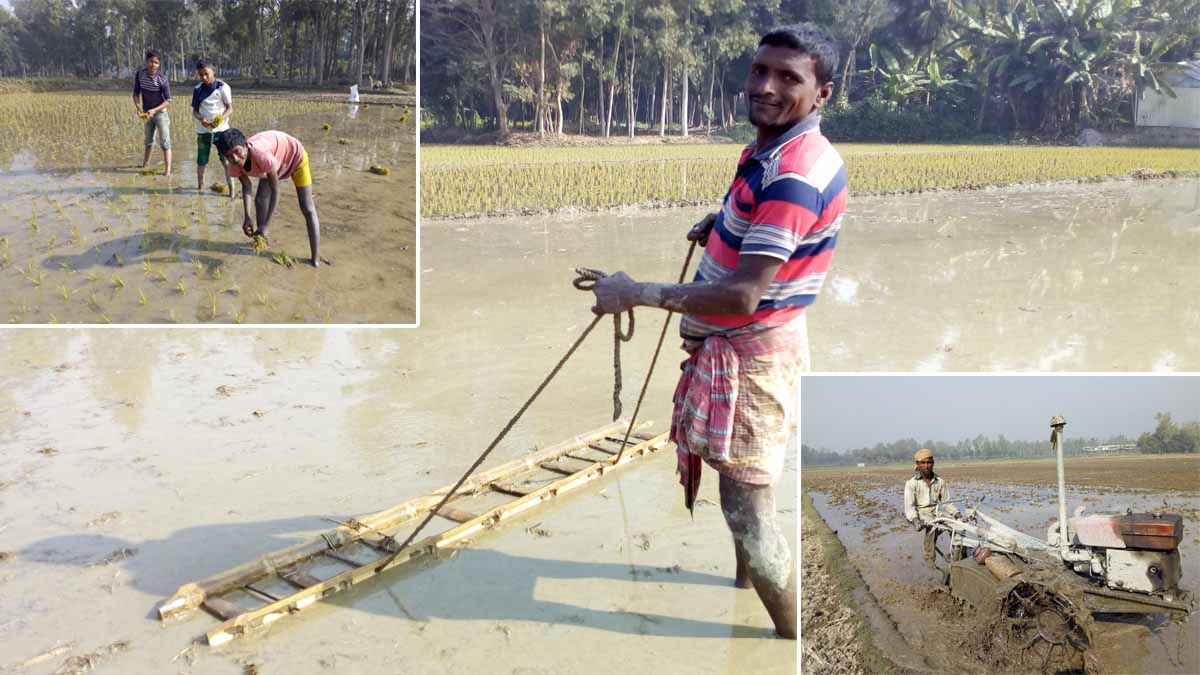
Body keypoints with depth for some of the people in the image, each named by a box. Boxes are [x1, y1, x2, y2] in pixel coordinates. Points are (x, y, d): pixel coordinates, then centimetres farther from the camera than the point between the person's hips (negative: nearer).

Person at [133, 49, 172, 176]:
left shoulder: (162, 78, -21)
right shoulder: (140, 73, -10)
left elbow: (168, 100, -17)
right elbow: (136, 93, -2)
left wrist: (154, 110, -27)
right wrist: (138, 107, -17)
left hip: (160, 112, -5)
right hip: (147, 113, 5)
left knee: (164, 142, -10)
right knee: (148, 140, 22)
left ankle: (167, 169, -11)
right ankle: (145, 164, 39)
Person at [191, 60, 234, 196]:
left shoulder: (223, 87, -3)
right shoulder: (198, 90, 5)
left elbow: (230, 108, -3)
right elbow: (194, 110, 8)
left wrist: (221, 118, -22)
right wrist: (201, 118, -14)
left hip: (222, 129, -2)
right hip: (203, 130, 2)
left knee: (226, 160, -7)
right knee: (201, 161, 6)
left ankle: (231, 188, -2)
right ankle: (200, 186, 25)